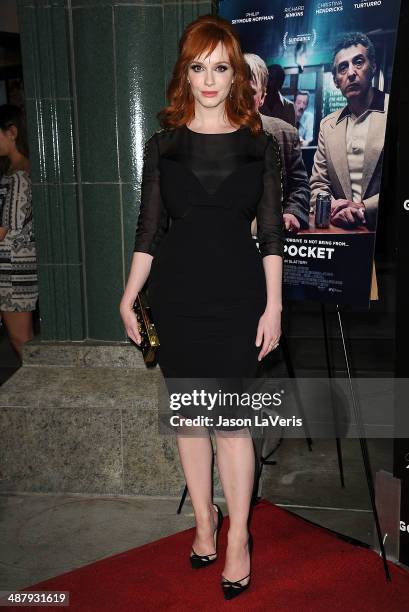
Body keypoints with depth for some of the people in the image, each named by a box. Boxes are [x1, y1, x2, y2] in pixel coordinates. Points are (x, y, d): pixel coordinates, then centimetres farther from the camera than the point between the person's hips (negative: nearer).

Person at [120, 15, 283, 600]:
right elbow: (149, 228, 6)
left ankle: (238, 537, 14)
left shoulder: (259, 145, 3)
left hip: (237, 295, -2)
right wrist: (128, 297, 2)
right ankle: (204, 519, 28)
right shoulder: (163, 144, 5)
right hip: (177, 296, 2)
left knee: (230, 418, -1)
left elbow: (271, 232, 2)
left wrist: (274, 305, -3)